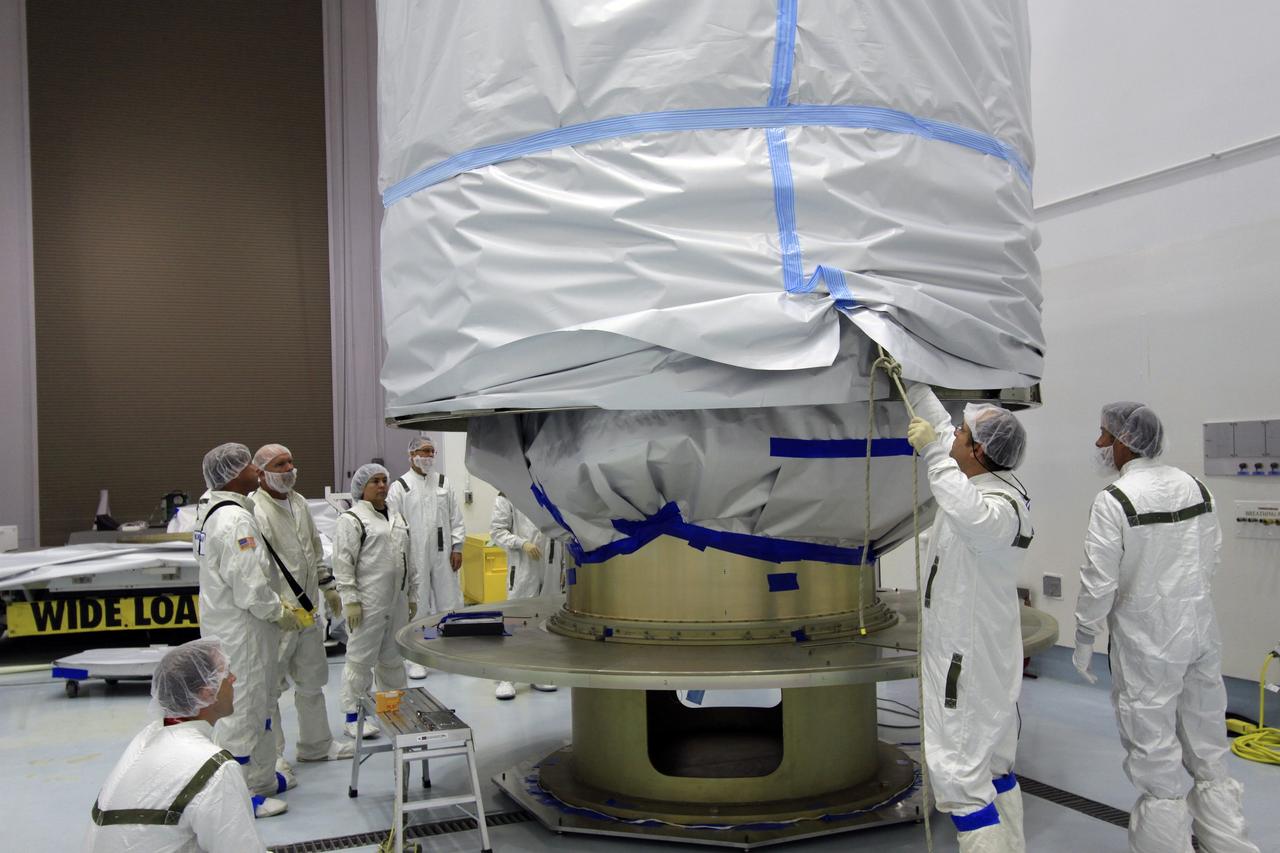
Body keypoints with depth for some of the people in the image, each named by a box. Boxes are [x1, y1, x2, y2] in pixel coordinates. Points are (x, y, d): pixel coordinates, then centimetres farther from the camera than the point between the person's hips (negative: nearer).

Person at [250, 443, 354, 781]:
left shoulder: (299, 503, 12)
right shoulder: (255, 511, -17)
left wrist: (329, 587, 23)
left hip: (307, 609, 9)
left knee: (312, 681, 19)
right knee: (270, 687, 2)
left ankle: (316, 744, 34)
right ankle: (272, 757, 14)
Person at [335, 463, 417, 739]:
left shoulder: (397, 517, 16)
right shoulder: (351, 519, -6)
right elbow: (343, 564, -11)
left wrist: (412, 594, 16)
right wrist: (350, 600, -16)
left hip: (396, 601, 7)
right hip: (367, 603, -7)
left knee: (393, 658, 16)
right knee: (361, 658, 0)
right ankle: (353, 715, 10)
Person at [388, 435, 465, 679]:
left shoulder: (444, 483, 8)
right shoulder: (400, 486, 0)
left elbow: (456, 518, 9)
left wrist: (457, 547, 2)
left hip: (443, 554, 3)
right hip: (415, 556, -2)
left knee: (450, 603, 6)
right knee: (417, 606, 3)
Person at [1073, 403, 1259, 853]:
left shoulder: (1114, 500, -18)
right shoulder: (1194, 486, 1)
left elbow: (1098, 581, -17)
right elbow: (1210, 557, 10)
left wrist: (1084, 638, -5)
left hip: (1147, 641, -6)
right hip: (1199, 629, 7)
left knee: (1155, 750, 6)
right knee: (1207, 745, 19)